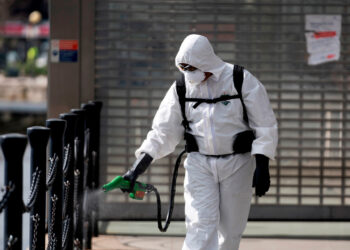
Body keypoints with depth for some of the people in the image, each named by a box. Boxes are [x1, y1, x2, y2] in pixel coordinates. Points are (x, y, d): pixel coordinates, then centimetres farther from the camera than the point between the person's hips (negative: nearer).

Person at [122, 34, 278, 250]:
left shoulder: (242, 81, -9)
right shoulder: (181, 88, 0)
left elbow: (265, 126, -5)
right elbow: (164, 132, 4)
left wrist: (262, 166, -12)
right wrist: (138, 167, -6)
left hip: (236, 164, -1)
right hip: (199, 165, 1)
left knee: (230, 229, 5)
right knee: (201, 225, -12)